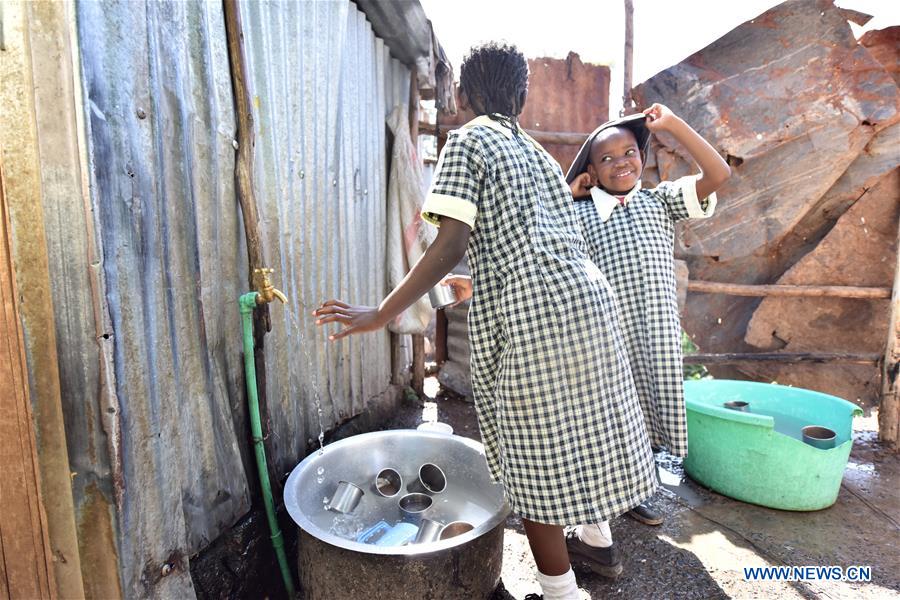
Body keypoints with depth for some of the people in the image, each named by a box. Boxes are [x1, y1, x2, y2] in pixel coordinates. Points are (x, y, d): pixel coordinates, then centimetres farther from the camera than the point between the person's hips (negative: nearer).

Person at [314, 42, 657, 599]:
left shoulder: (468, 140, 0)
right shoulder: (536, 149, 21)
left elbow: (452, 245, -13)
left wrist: (381, 313, -9)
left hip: (528, 318, -8)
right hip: (589, 297, 8)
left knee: (536, 460, 5)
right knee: (583, 429, 22)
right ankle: (595, 538, 42)